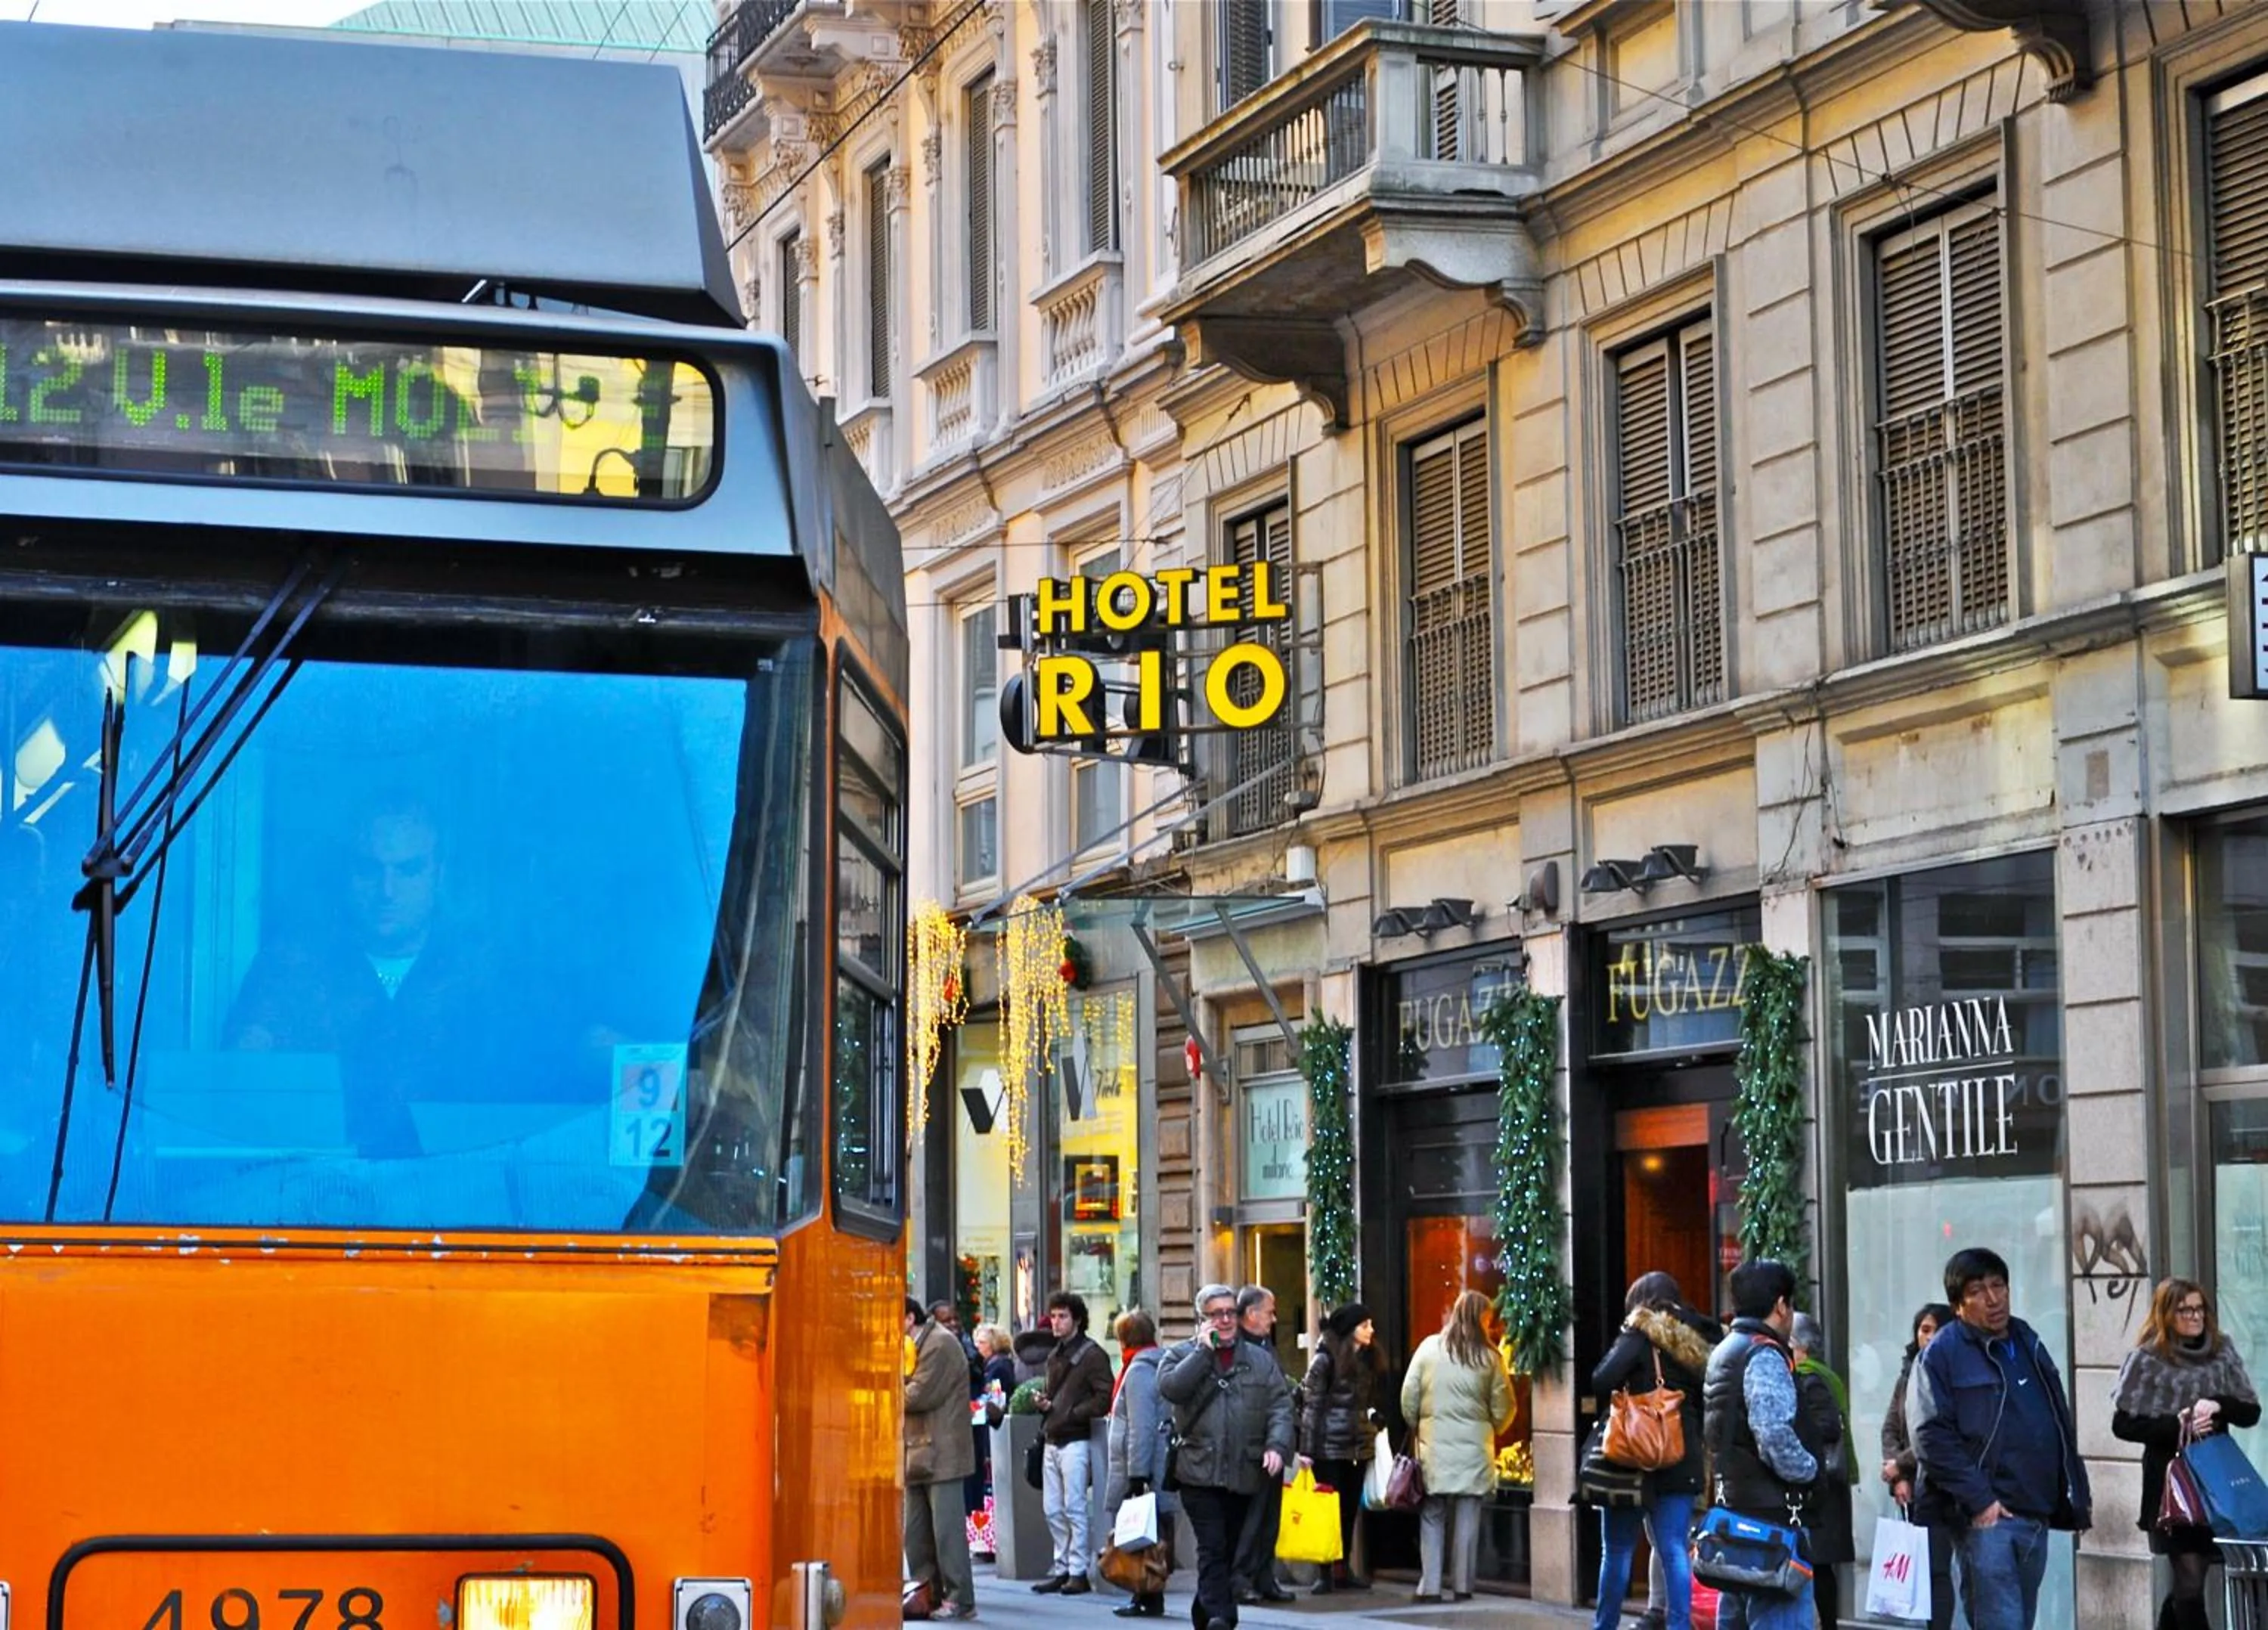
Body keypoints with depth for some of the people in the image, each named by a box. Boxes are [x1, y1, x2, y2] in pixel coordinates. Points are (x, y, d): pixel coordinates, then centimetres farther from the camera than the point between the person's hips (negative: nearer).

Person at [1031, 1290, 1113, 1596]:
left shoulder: (1091, 1354, -7)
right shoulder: (1055, 1355, 19)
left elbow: (1105, 1398, -14)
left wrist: (1072, 1414, -15)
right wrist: (1044, 1402, 8)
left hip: (1075, 1441, -8)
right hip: (1052, 1441, 8)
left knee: (1074, 1508, -6)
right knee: (1053, 1509, 9)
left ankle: (1079, 1571, -1)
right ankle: (1062, 1568, 16)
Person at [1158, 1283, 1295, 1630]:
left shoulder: (1261, 1360, 13)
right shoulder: (1182, 1356, 8)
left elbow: (1280, 1405, 6)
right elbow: (1170, 1387, -13)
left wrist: (1277, 1446, -11)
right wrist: (1204, 1351, -10)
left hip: (1244, 1472, 3)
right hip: (1200, 1472, -3)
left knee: (1228, 1549, 10)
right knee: (1213, 1547, -12)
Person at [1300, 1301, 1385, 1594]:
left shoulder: (1366, 1360, 12)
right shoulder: (1325, 1359, -8)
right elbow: (1311, 1404, -9)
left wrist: (1373, 1436, 12)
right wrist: (1307, 1448, -13)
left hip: (1359, 1447, 6)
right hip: (1330, 1446, -6)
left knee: (1350, 1510, 9)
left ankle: (1344, 1570, 16)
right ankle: (1326, 1573, 1)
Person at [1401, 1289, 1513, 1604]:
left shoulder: (1429, 1348, -1)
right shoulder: (1489, 1357, -4)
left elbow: (1408, 1397, 0)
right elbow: (1502, 1408, 0)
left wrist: (1415, 1429, 14)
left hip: (1433, 1447, 1)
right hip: (1473, 1447, -1)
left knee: (1432, 1517, 7)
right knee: (1467, 1519, 5)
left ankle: (1430, 1586, 4)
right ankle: (1462, 1586, 5)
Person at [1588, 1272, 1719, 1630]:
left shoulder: (1639, 1336, -5)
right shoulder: (1693, 1341, 12)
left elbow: (1602, 1381, -19)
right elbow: (1704, 1401, 11)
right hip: (1682, 1461, 5)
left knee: (1618, 1550, 5)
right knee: (1674, 1550, 3)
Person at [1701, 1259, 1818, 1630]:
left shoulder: (1723, 1353, 17)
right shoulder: (1765, 1356, -14)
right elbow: (1775, 1436, -25)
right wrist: (1807, 1470, -8)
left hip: (1733, 1503, 10)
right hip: (1770, 1514, -10)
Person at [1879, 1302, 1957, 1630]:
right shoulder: (1908, 1375, 13)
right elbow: (1890, 1428, 10)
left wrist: (1900, 1464, -7)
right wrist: (1898, 1478, -4)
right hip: (1914, 1490, 6)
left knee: (1936, 1569, -10)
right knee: (1923, 1569, 7)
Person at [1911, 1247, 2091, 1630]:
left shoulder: (2028, 1345, 18)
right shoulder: (1943, 1354, -5)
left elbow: (2061, 1424, 23)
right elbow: (1932, 1437, -13)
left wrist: (2077, 1497, 15)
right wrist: (1978, 1500, -18)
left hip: (2037, 1514, 7)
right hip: (1987, 1517, -7)